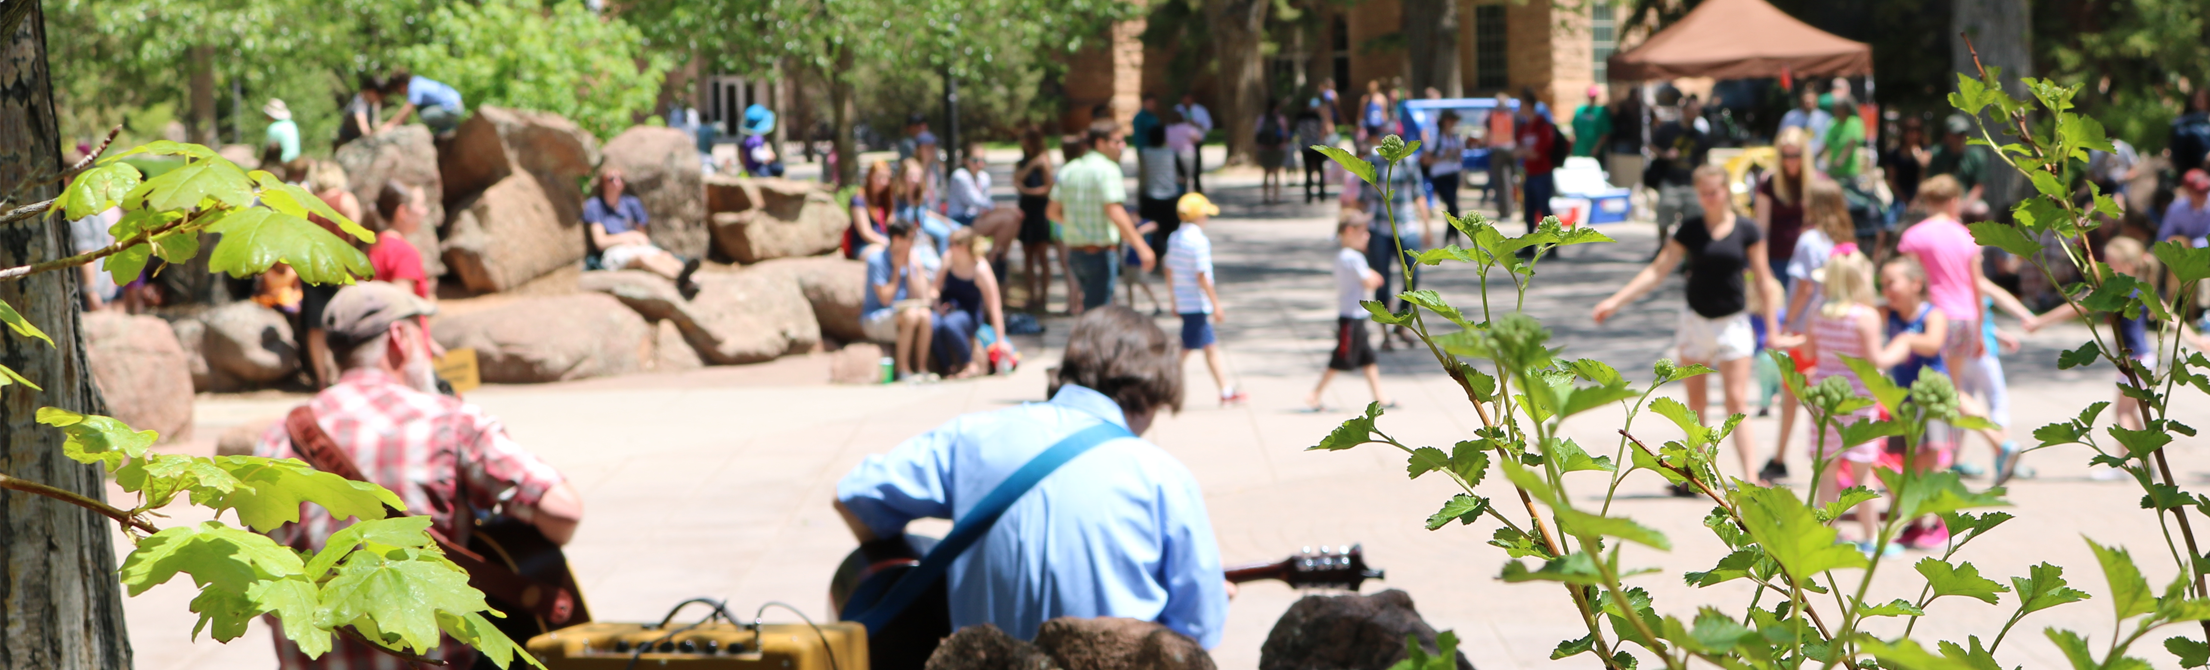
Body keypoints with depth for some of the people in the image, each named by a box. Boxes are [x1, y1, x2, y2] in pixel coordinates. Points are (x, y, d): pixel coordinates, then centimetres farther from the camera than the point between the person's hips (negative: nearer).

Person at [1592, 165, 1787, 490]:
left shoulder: (1747, 232, -2)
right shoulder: (1690, 230, 1)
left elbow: (1764, 282, 2)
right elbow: (1657, 270, 0)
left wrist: (1773, 331, 0)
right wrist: (1616, 300, -9)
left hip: (1732, 323, -2)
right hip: (1695, 322, 2)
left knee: (1736, 402, -9)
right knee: (1695, 403, 8)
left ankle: (1751, 477, -15)